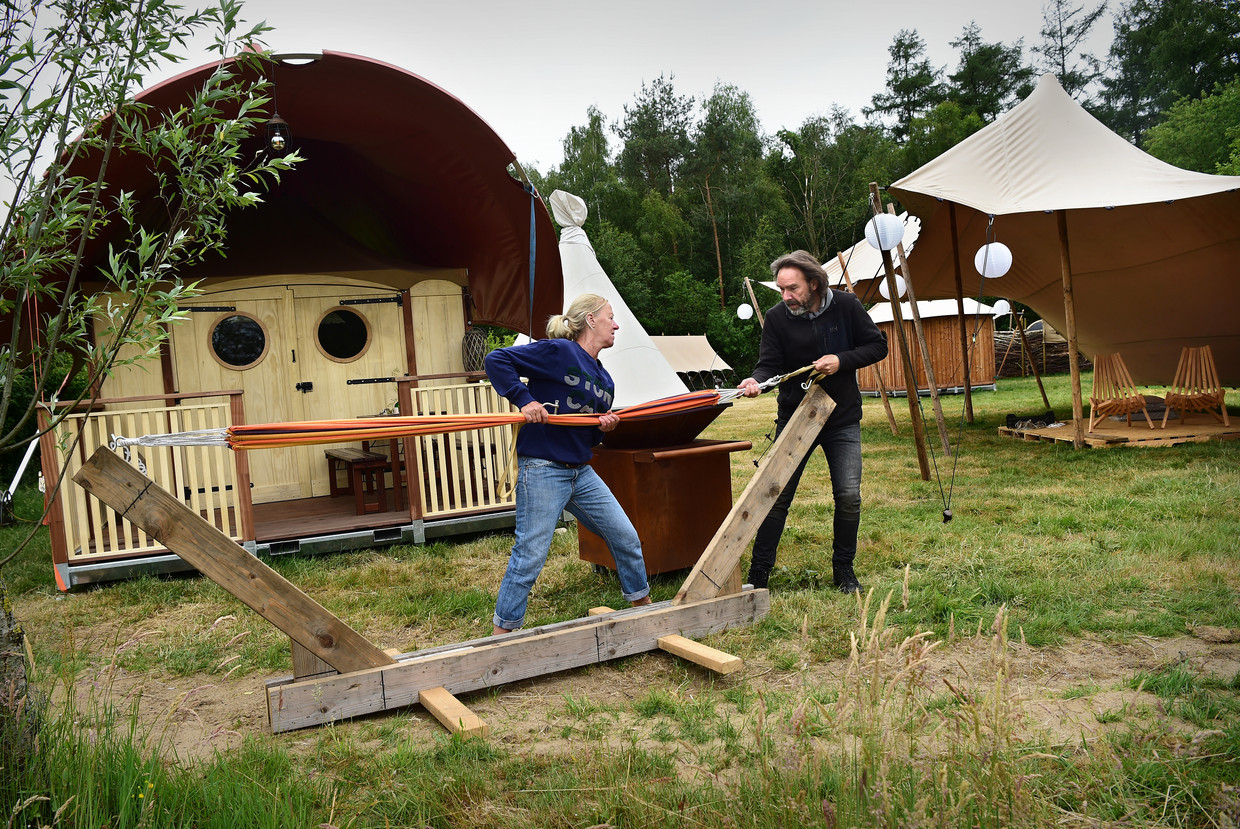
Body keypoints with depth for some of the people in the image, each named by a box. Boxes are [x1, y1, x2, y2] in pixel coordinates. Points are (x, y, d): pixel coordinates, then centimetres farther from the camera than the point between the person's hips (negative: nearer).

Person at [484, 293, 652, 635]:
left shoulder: (604, 379, 14)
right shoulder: (558, 352, -11)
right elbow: (496, 360, -14)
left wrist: (605, 427, -1)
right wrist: (524, 400, -22)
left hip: (581, 472, 9)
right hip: (542, 469, -8)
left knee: (625, 537, 12)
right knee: (530, 555, -4)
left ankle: (644, 606, 32)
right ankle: (502, 633, 11)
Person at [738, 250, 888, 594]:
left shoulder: (846, 306, -6)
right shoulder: (776, 317, -8)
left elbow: (877, 346, -1)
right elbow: (770, 364, -10)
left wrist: (841, 360, -17)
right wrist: (756, 381, -33)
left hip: (843, 419, 1)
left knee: (848, 497, -1)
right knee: (777, 496, -1)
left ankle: (843, 570, 19)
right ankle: (758, 575, 8)